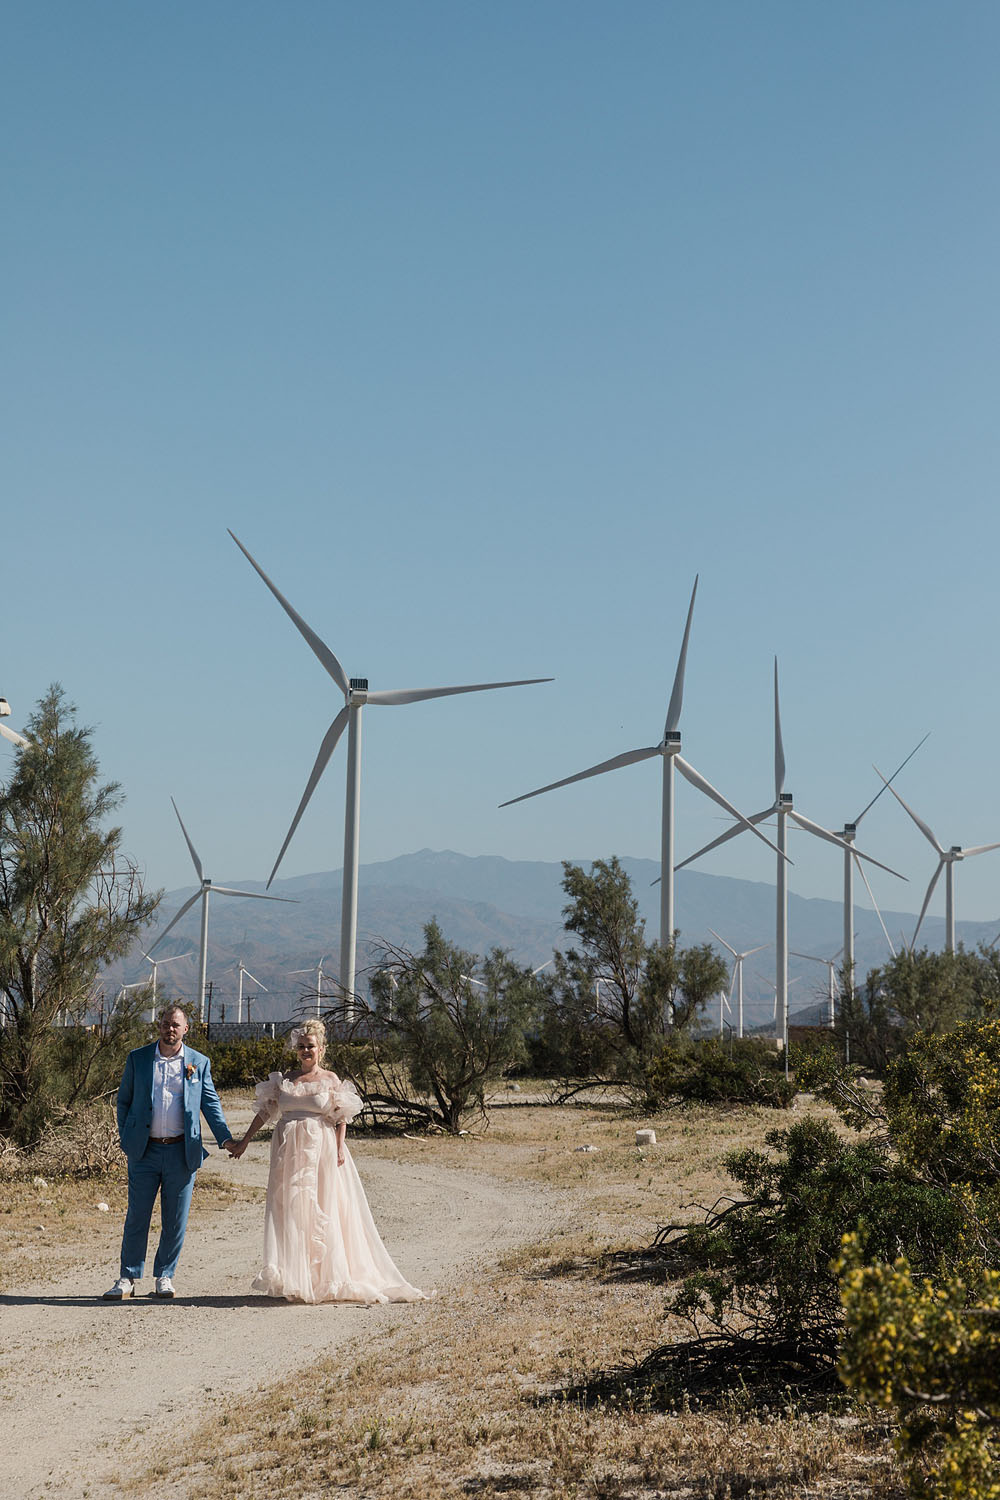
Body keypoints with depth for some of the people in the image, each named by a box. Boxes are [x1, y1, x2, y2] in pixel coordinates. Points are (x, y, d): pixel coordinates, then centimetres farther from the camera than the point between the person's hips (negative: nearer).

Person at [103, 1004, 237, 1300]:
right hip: (144, 1151, 0)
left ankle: (164, 1276, 19)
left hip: (182, 1151, 0)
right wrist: (126, 1139, 1)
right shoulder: (137, 1059, 6)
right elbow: (124, 1101, 11)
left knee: (175, 1220, 5)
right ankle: (128, 1279, 11)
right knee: (137, 1216, 2)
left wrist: (226, 1138, -2)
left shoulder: (199, 1063, 6)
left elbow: (211, 1104, 8)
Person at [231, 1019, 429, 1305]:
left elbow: (341, 1119, -1)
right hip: (289, 1151, 3)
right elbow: (265, 1112, 13)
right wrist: (245, 1141, 12)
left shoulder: (330, 1080, 2)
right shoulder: (284, 1080, 10)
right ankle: (293, 1280, 5)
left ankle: (325, 1278, 5)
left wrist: (340, 1148, -12)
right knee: (289, 1211, 0)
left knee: (322, 1212, -2)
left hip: (321, 1151, -3)